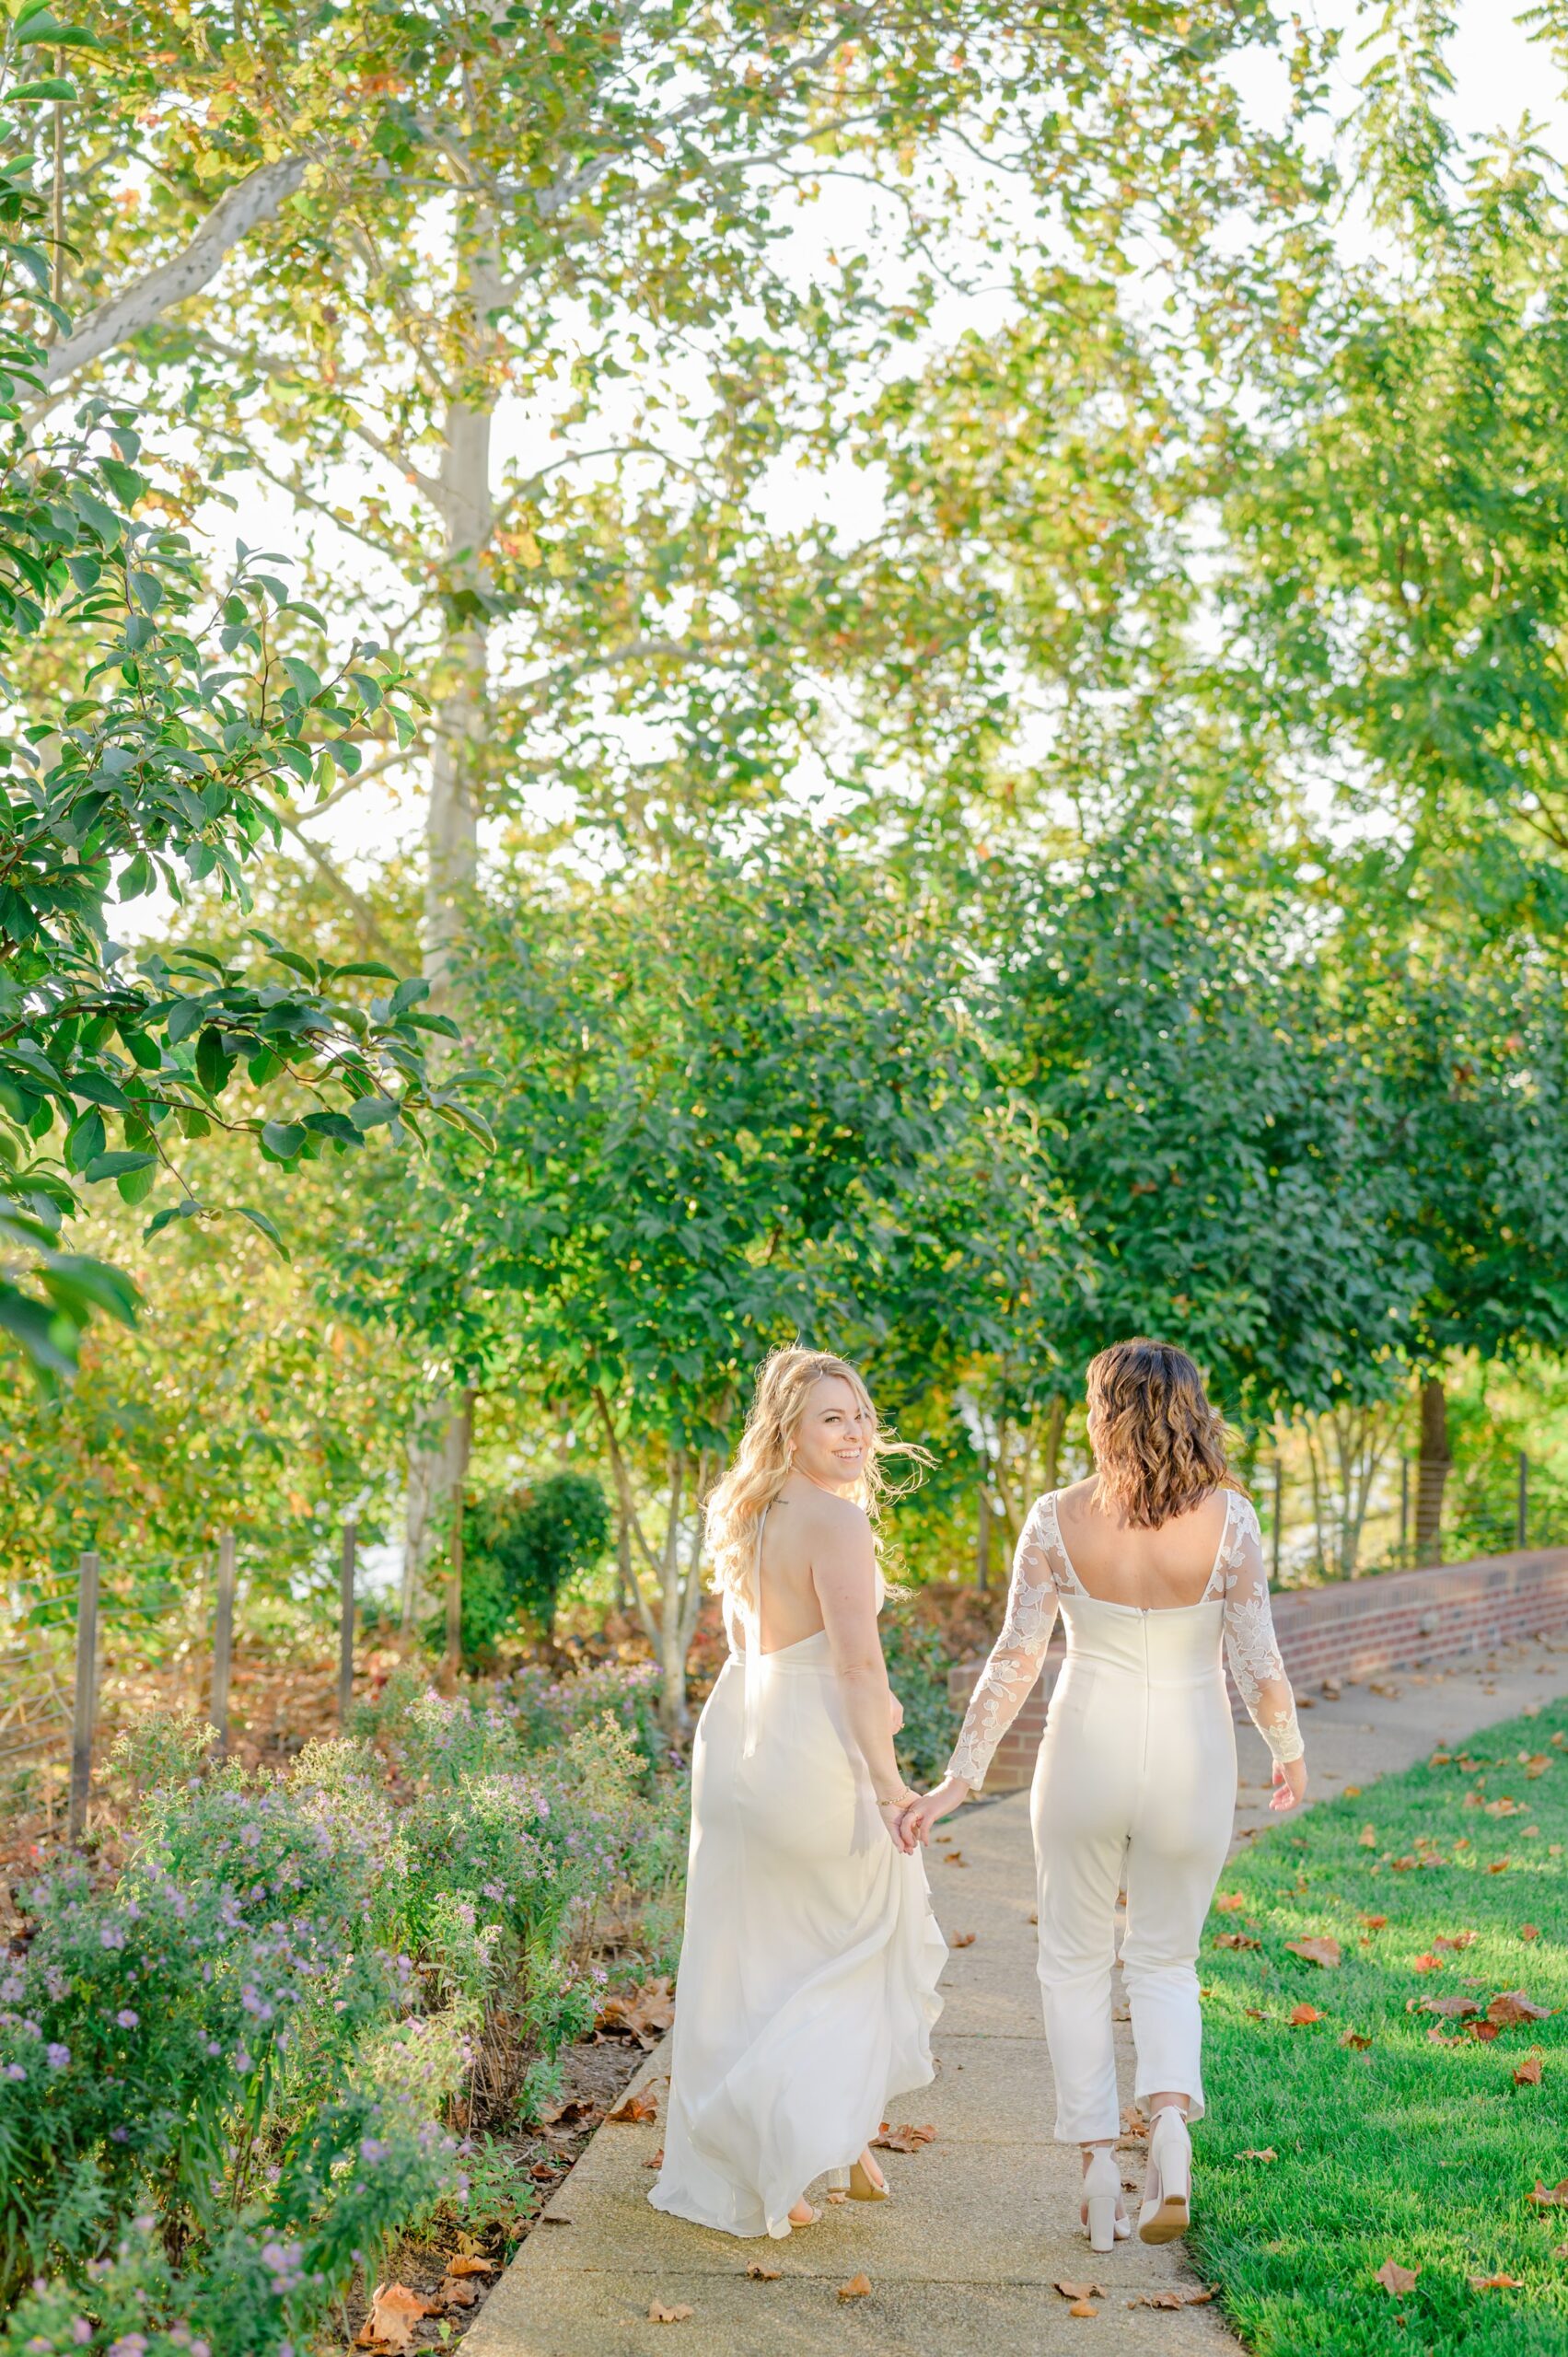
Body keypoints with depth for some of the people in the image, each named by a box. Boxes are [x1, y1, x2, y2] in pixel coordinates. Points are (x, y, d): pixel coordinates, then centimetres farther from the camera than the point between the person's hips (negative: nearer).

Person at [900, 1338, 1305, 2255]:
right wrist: (1290, 1755, 10)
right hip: (1191, 1762, 1)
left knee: (1076, 1960, 16)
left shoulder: (1058, 1519, -9)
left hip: (1088, 1749, 0)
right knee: (1167, 1959, 18)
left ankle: (1099, 2158, 11)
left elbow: (1015, 1659, -10)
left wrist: (962, 1777, -4)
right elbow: (1260, 1663, -8)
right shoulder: (1228, 1517, -10)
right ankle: (1171, 2114, -7)